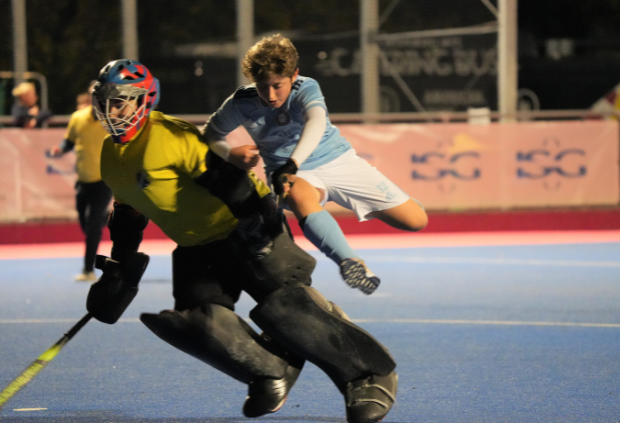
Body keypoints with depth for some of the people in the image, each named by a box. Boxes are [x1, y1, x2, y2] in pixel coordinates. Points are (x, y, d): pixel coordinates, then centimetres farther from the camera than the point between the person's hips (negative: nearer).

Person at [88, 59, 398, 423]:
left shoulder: (170, 137, -20)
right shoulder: (110, 158, 7)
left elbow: (227, 176, -25)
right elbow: (128, 213, 20)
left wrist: (257, 216, -31)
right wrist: (120, 265, 20)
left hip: (242, 229, -8)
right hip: (197, 249, 8)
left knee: (285, 307, -20)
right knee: (197, 323, -14)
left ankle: (372, 374, -10)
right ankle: (273, 373, 6)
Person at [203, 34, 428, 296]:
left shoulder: (305, 89, -22)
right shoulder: (241, 104, -14)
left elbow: (316, 123, -43)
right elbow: (210, 135, 2)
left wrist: (292, 164, -59)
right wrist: (230, 154, -22)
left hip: (338, 160, 0)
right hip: (293, 175, 0)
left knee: (415, 221, -7)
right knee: (299, 197, -44)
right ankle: (350, 262, -54)